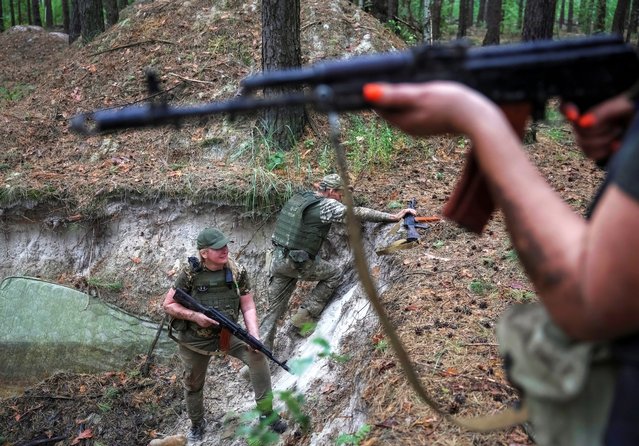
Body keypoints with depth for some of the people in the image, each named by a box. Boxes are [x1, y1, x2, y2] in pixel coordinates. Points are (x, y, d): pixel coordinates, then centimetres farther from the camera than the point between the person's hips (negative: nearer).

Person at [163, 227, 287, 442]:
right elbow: (167, 305, -11)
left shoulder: (237, 272, -12)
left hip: (227, 333, 1)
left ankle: (267, 413, -9)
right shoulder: (190, 274, -18)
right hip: (194, 338, -1)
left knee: (257, 355, -21)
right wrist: (194, 316, -25)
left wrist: (254, 336, -23)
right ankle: (197, 424, 45)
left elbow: (248, 307, -9)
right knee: (193, 384, 16)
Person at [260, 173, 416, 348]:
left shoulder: (299, 197, 11)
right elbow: (358, 213, -11)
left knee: (275, 309, 13)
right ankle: (304, 316, 12)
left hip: (277, 258, 7)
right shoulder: (327, 206, -11)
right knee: (335, 274, 15)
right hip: (298, 264, -7)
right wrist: (393, 216, -6)